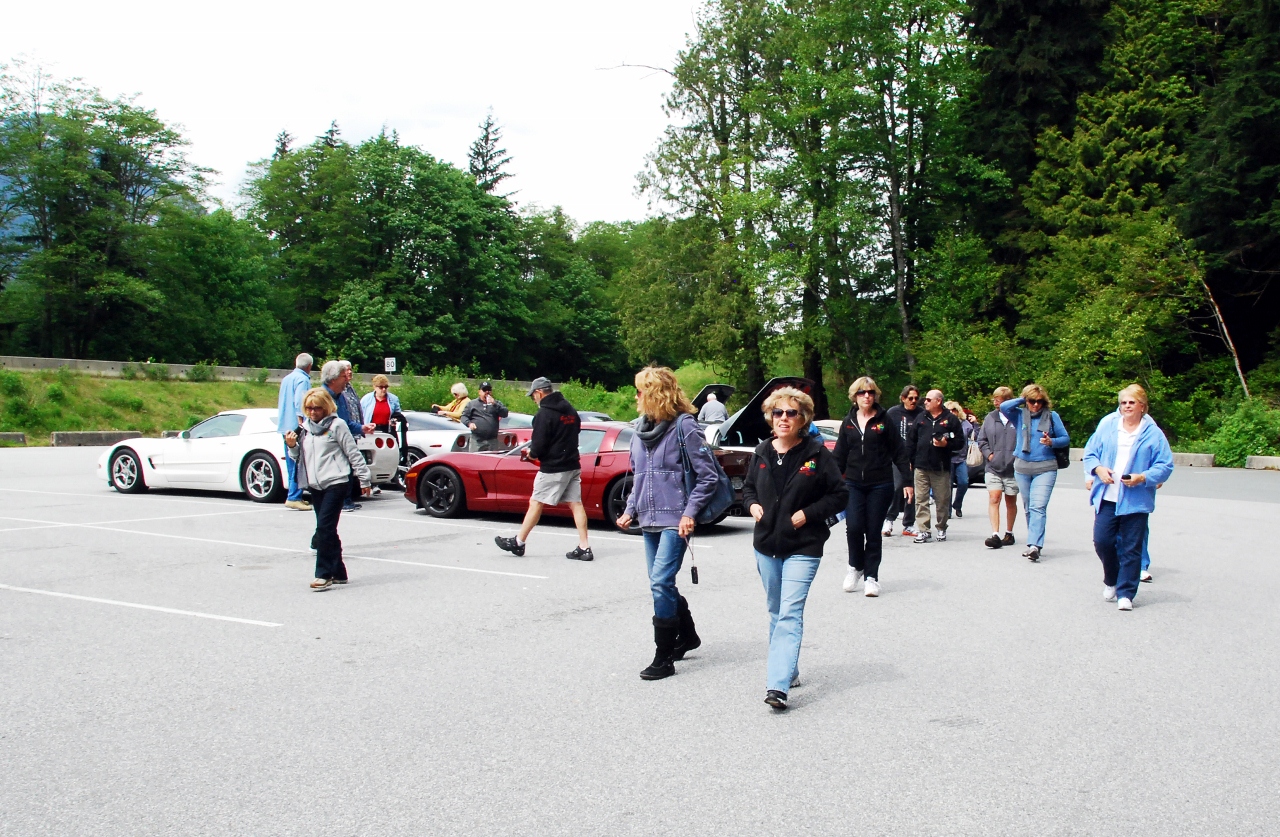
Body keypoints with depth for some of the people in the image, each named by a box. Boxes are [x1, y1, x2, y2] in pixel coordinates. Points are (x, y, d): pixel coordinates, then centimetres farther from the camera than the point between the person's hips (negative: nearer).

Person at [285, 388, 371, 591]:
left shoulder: (337, 425, -5)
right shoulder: (304, 428, 13)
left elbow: (353, 453, -4)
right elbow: (298, 457, 19)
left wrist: (364, 479, -3)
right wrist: (292, 446, -3)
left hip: (335, 484, -7)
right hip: (315, 486, 7)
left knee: (324, 528, -13)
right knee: (327, 531, 10)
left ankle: (324, 574, -10)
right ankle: (338, 573, 18)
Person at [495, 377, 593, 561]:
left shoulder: (544, 413, -14)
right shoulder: (570, 410, 10)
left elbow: (539, 445, -19)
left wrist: (532, 453, 3)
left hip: (553, 469, -7)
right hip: (573, 466, 7)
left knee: (536, 503, 3)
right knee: (576, 504, 5)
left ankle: (518, 542, 14)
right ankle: (584, 548, 1)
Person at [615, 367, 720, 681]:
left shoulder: (684, 426, -10)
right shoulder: (641, 430, 11)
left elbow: (708, 475, -9)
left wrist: (690, 513, -15)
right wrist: (631, 509, 11)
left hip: (674, 520, -8)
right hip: (649, 520, 8)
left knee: (661, 582, -14)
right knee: (661, 584, 14)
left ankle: (664, 657, -5)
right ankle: (687, 635, 35)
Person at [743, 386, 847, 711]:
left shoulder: (817, 453, -8)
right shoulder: (762, 453, 5)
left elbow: (840, 495, -4)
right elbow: (748, 487, 19)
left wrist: (808, 513, -14)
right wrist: (752, 505, -2)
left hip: (803, 547, -5)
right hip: (766, 545, 6)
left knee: (789, 614, -14)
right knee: (776, 612, 16)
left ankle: (778, 685, -19)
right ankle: (787, 669, 33)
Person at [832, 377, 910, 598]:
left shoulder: (884, 420, -1)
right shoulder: (848, 422, 7)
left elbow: (899, 452, 1)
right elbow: (839, 456, 11)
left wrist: (908, 480, -3)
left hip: (880, 485, -2)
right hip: (853, 484, 2)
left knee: (874, 531, 2)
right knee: (853, 527, -10)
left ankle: (871, 577, 13)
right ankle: (855, 567, 14)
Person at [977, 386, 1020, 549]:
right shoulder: (990, 417, 6)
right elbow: (981, 439, 13)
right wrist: (989, 454, 0)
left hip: (1013, 468, -2)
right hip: (993, 468, 2)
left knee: (1011, 501, 13)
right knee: (994, 499, -9)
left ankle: (1009, 533, 26)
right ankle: (995, 535, -12)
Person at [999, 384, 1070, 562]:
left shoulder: (1052, 416, 2)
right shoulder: (1019, 415, 5)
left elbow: (1066, 438, 5)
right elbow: (1004, 407, -13)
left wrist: (1052, 442, -14)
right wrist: (1022, 400, -5)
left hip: (1045, 468, -3)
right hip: (1022, 468, 3)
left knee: (1038, 507, -15)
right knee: (1028, 508, 11)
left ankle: (1034, 545, -23)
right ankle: (1034, 543, 23)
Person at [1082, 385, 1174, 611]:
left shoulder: (1153, 433, 0)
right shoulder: (1107, 425, 7)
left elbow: (1165, 467, -1)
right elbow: (1090, 454, 10)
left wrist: (1142, 478, -16)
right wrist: (1098, 468, -10)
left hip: (1135, 501, -2)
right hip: (1106, 498, 2)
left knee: (1131, 549, 2)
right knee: (1102, 541, -2)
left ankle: (1125, 594, 12)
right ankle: (1111, 581, 24)